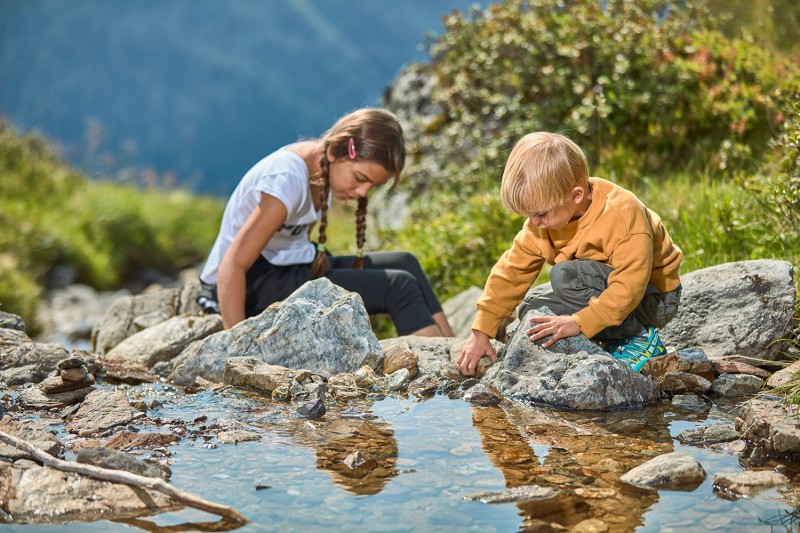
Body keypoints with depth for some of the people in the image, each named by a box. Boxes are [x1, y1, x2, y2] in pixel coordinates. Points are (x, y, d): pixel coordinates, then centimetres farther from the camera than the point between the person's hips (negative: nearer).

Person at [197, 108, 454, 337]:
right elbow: (232, 266, -30)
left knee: (403, 263, 6)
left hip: (289, 269, 9)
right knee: (398, 285, -16)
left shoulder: (324, 165, 0)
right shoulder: (287, 179, -26)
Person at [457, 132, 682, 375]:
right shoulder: (543, 221, -9)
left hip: (654, 300, -8)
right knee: (531, 306, -1)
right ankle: (614, 339, -2)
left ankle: (640, 339, -17)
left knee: (566, 275, -28)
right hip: (606, 290, 8)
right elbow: (512, 270, -7)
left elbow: (631, 284, -35)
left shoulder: (623, 214, -30)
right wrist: (481, 332, -11)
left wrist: (579, 322, -38)